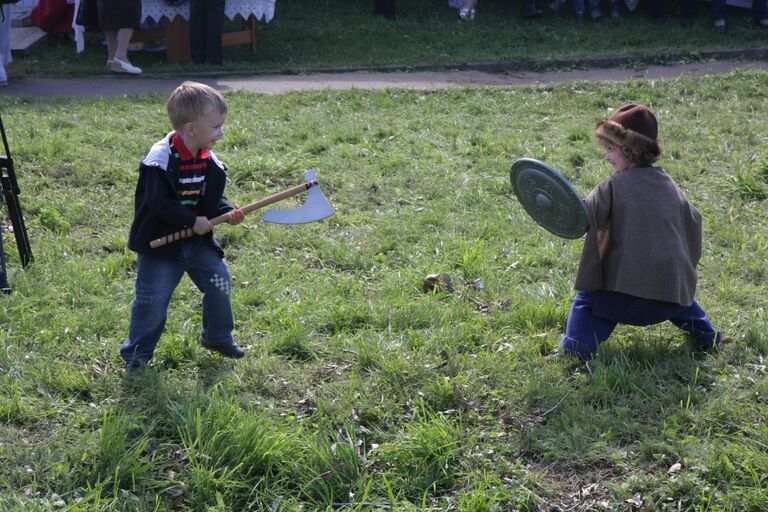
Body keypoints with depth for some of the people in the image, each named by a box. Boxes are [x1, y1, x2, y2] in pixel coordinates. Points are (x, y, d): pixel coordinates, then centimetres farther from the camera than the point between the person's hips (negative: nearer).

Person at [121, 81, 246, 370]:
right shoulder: (161, 160, -22)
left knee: (220, 282, 4)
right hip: (160, 243, -6)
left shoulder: (209, 162, 0)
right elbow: (159, 203, -26)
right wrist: (193, 221, -24)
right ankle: (136, 353, 12)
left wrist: (227, 213, -9)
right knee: (152, 299, -4)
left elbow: (213, 199, 10)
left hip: (198, 240, 6)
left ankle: (217, 336, 25)